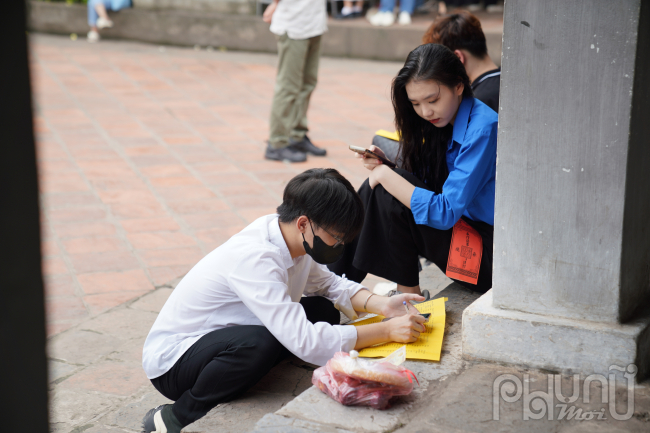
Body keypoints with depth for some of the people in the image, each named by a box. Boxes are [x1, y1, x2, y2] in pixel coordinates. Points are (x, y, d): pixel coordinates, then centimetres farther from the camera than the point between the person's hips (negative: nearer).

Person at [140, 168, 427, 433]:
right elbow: (305, 342, -37)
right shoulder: (254, 257, -33)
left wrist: (381, 305, -8)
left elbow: (329, 284, 10)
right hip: (171, 361, -9)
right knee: (259, 344, -38)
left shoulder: (291, 237, -7)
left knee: (323, 310, -2)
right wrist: (387, 331, -32)